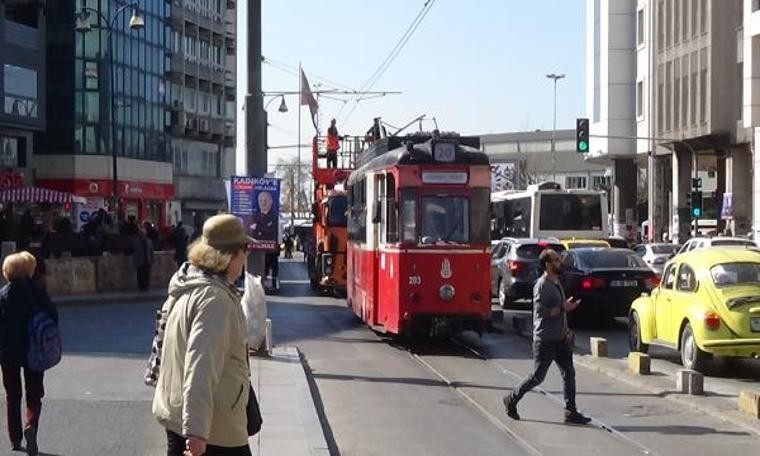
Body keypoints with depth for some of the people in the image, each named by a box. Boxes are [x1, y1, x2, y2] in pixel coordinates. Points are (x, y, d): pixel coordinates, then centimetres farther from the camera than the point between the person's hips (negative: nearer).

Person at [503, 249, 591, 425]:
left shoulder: (556, 283, 13)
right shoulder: (542, 285, -16)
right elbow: (541, 312, -23)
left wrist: (565, 329, 14)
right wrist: (564, 308, -23)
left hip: (560, 338, 8)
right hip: (545, 340, -8)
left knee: (569, 374, 2)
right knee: (538, 377, 0)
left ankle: (571, 412, 6)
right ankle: (511, 400, 18)